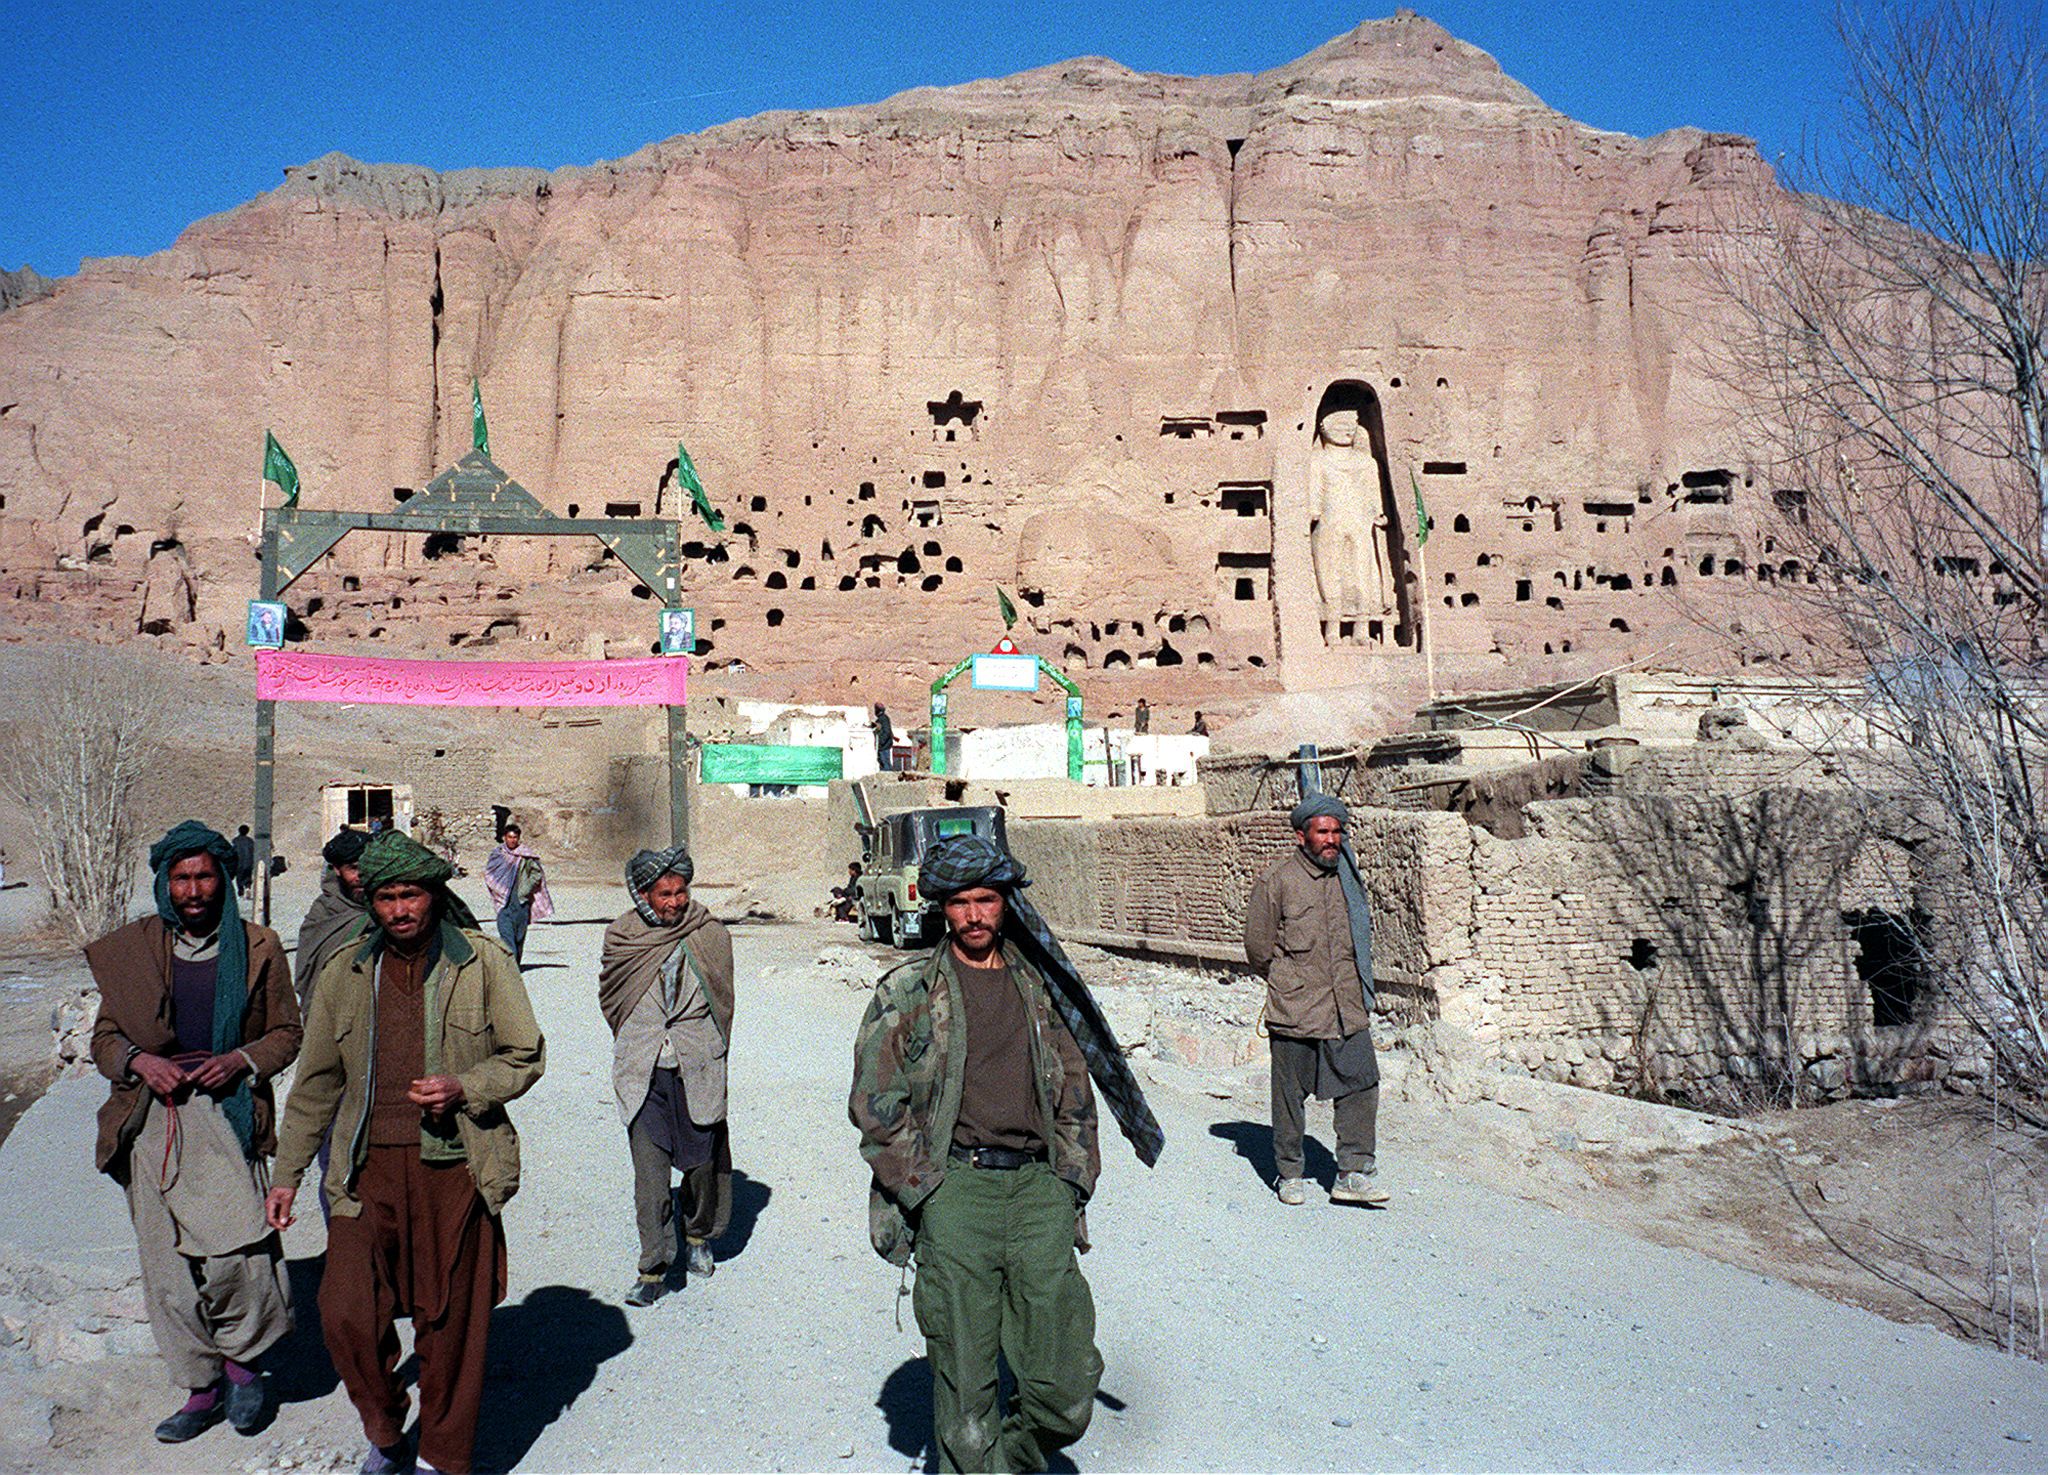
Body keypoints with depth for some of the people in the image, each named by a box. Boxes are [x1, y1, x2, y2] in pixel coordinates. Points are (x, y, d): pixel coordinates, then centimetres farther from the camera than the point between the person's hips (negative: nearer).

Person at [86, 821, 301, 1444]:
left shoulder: (258, 948, 5)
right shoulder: (129, 950, 9)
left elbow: (286, 1032, 10)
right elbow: (104, 1036, 13)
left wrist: (240, 1059, -9)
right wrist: (138, 1060, -8)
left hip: (225, 1114, -2)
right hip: (152, 1120, 3)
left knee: (233, 1252, -16)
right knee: (167, 1267, 6)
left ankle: (240, 1360, 11)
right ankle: (201, 1388, 22)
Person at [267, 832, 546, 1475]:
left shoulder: (482, 962, -2)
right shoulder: (343, 974, 8)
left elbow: (526, 1055, 3)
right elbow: (316, 1082, 16)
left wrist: (463, 1089, -14)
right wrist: (288, 1173, 15)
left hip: (454, 1167, -2)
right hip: (368, 1169, 2)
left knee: (451, 1325, 5)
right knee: (347, 1317, -4)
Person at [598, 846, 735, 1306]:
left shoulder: (711, 935, -2)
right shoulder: (622, 938, -1)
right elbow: (611, 1000, 13)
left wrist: (701, 1049, 9)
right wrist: (638, 1043, 11)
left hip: (698, 1070, 0)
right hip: (643, 1073, 0)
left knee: (703, 1160, 12)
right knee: (649, 1169, -3)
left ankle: (699, 1236, 37)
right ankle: (654, 1266, 7)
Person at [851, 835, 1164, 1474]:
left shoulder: (1042, 987, 14)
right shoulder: (907, 992, 5)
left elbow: (1075, 1093, 19)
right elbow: (873, 1103, 1)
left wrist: (1071, 1184, 12)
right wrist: (928, 1189, -5)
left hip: (1038, 1189, 3)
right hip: (953, 1190, -2)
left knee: (1066, 1398, 4)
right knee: (965, 1387, 1)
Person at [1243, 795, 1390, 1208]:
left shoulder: (1348, 874, 8)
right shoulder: (1277, 878, -9)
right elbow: (1258, 945, -3)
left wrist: (1353, 981, 15)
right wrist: (1289, 983, 5)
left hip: (1347, 1006, 5)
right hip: (1294, 1009, -4)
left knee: (1361, 1083, 0)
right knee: (1289, 1093, 6)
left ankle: (1352, 1174, 10)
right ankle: (1289, 1174, 21)